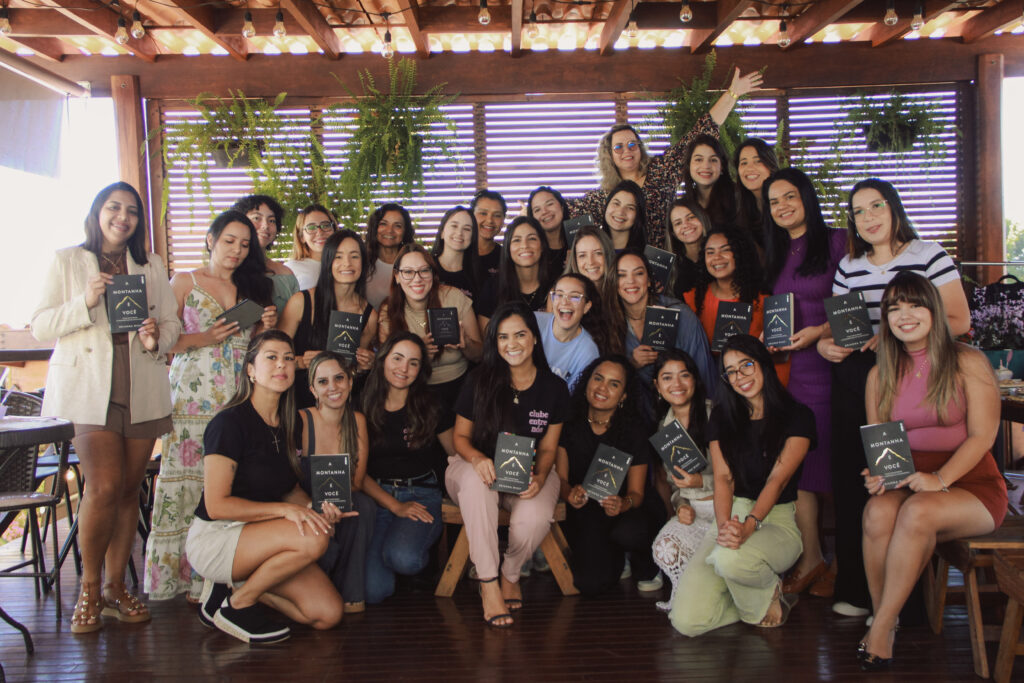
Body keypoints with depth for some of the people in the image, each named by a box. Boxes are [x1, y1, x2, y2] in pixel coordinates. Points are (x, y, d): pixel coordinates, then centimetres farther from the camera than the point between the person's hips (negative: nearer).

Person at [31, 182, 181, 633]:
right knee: (104, 487, -11)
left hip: (142, 389, 3)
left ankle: (116, 586, 17)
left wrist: (157, 339, -10)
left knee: (129, 489, 5)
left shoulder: (151, 267, 15)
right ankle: (89, 589, 7)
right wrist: (85, 303, -15)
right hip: (88, 388, -3)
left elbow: (172, 323, 12)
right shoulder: (67, 261, 7)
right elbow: (40, 326, 1)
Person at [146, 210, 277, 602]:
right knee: (188, 478, -6)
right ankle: (176, 573, 2)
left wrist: (266, 328, 2)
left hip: (239, 399, 3)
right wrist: (205, 338, -11)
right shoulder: (184, 283, 8)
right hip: (193, 397, -3)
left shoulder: (252, 287, 18)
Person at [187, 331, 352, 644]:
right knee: (314, 538, -32)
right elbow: (216, 504, -18)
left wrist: (315, 507, -6)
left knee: (328, 614, -8)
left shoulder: (285, 425, 8)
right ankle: (236, 604, -9)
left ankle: (233, 584, 9)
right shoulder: (230, 422, -14)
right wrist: (285, 509, -25)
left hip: (257, 540, 7)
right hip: (214, 538, -7)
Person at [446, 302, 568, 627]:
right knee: (475, 479, -39)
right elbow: (460, 436, 0)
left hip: (529, 473, 0)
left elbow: (548, 448, 3)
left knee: (535, 519, -34)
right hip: (478, 467, 0)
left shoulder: (554, 388, -2)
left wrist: (539, 478, -19)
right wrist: (478, 459, -23)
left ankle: (510, 574, 3)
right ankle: (488, 584, -29)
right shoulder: (480, 382, -5)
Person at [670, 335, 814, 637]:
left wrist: (749, 525, -30)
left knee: (730, 559, -39)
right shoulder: (721, 417, 9)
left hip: (776, 519, -3)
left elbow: (778, 479, -13)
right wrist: (724, 526, -23)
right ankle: (758, 599, 12)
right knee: (686, 621, -17)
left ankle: (770, 594, -3)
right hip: (732, 517, 3)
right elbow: (723, 478, -3)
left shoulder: (798, 416, -2)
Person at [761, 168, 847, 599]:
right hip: (792, 367, 6)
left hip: (831, 364, -6)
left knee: (835, 460, -4)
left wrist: (820, 331, -17)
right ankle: (810, 559, 11)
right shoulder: (776, 256, 18)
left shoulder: (836, 242, -2)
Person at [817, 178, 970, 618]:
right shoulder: (848, 267, 17)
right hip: (852, 379, 4)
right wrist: (824, 344, -4)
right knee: (850, 479, 2)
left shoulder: (929, 256, 2)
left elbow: (959, 320, -3)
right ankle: (854, 589, 13)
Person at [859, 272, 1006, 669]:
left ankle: (882, 628, -21)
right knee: (877, 512, -32)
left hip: (970, 481, -3)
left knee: (917, 512, -35)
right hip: (906, 482, 3)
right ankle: (882, 615, -14)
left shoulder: (968, 363, -3)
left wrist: (940, 478, -24)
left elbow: (982, 436, -9)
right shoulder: (880, 375, 9)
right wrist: (877, 473, -12)